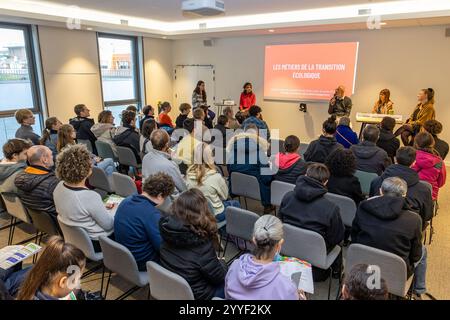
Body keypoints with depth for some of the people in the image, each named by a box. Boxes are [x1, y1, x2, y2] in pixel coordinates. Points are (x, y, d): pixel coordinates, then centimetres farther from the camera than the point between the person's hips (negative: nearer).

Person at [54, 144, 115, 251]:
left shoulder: (59, 187, -11)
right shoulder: (90, 197, -34)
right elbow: (109, 225, -21)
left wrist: (101, 208, 7)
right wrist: (115, 210, -3)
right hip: (95, 243, -7)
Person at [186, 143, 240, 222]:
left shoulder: (189, 174, -13)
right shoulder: (215, 177, -28)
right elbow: (225, 196, -10)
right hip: (215, 214, -5)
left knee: (227, 202, 30)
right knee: (236, 204, 24)